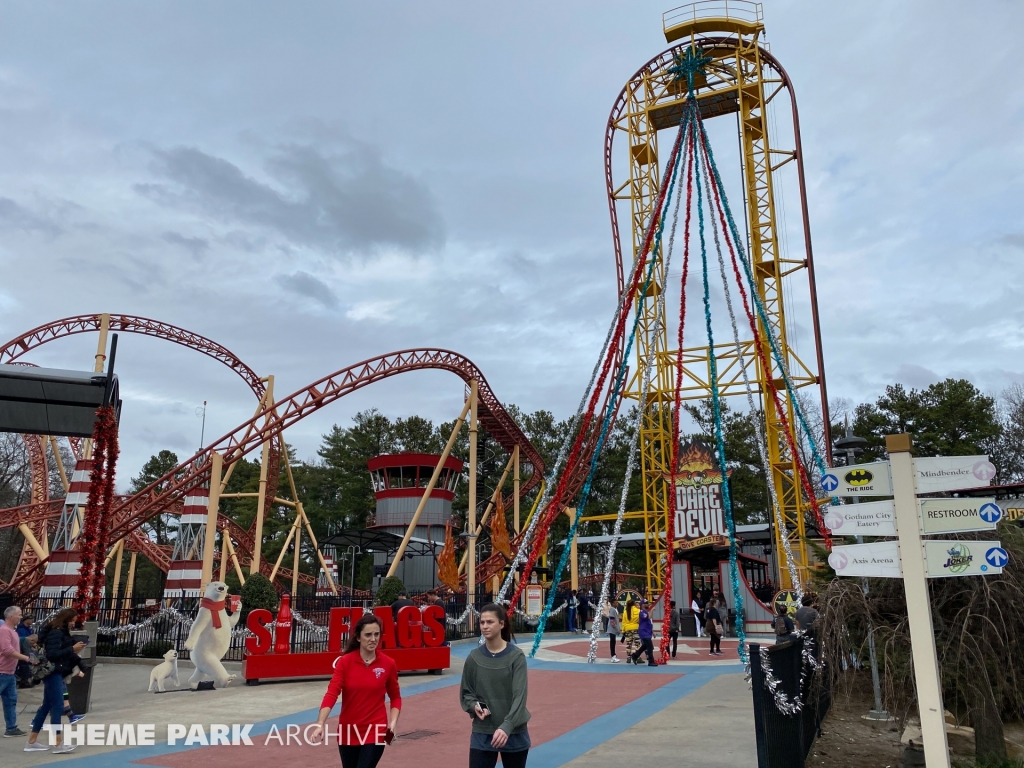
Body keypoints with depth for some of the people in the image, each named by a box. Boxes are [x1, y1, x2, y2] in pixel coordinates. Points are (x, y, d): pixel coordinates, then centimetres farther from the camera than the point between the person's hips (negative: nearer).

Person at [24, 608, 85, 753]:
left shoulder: (62, 632, 14)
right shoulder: (55, 633, -16)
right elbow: (52, 654, -25)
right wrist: (72, 649, -24)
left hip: (57, 673, 10)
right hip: (53, 673, -10)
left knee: (47, 706, 14)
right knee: (57, 707, -9)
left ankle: (32, 742, 21)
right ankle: (58, 745, -7)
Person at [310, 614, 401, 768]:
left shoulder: (388, 664, -6)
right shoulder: (344, 662, -9)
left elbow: (395, 697, 7)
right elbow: (331, 693, -19)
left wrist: (393, 722, -7)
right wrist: (320, 724, -32)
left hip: (375, 732, -2)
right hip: (348, 732, 2)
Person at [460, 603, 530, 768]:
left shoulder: (516, 656, -11)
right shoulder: (474, 657, -3)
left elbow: (519, 695, -17)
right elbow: (466, 693, 7)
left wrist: (507, 726, -30)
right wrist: (475, 706, -14)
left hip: (514, 733, -1)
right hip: (482, 733, 1)